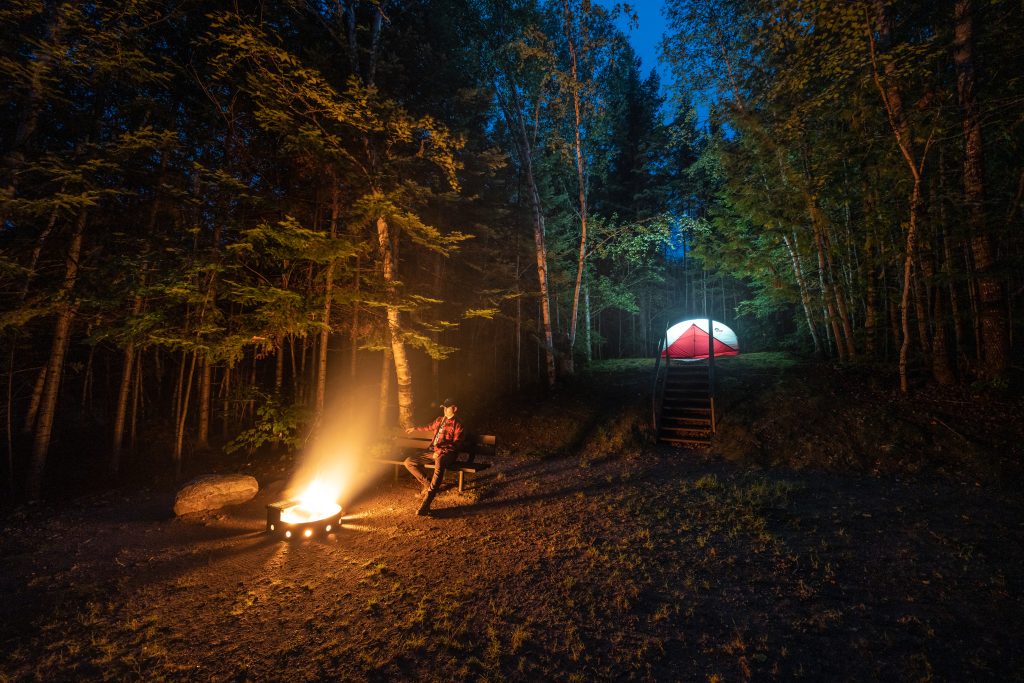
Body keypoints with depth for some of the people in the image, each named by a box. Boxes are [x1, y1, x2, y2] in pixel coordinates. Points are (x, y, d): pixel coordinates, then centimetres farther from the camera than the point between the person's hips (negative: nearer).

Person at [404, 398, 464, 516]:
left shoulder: (457, 425, 0)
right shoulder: (439, 420, 18)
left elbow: (455, 444, -7)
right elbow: (430, 427, 39)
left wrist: (441, 451, -21)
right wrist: (415, 429, 49)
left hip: (446, 453, -7)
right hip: (433, 451, 7)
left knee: (439, 463, -42)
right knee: (409, 461, -10)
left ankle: (426, 504, -46)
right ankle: (427, 484, -7)